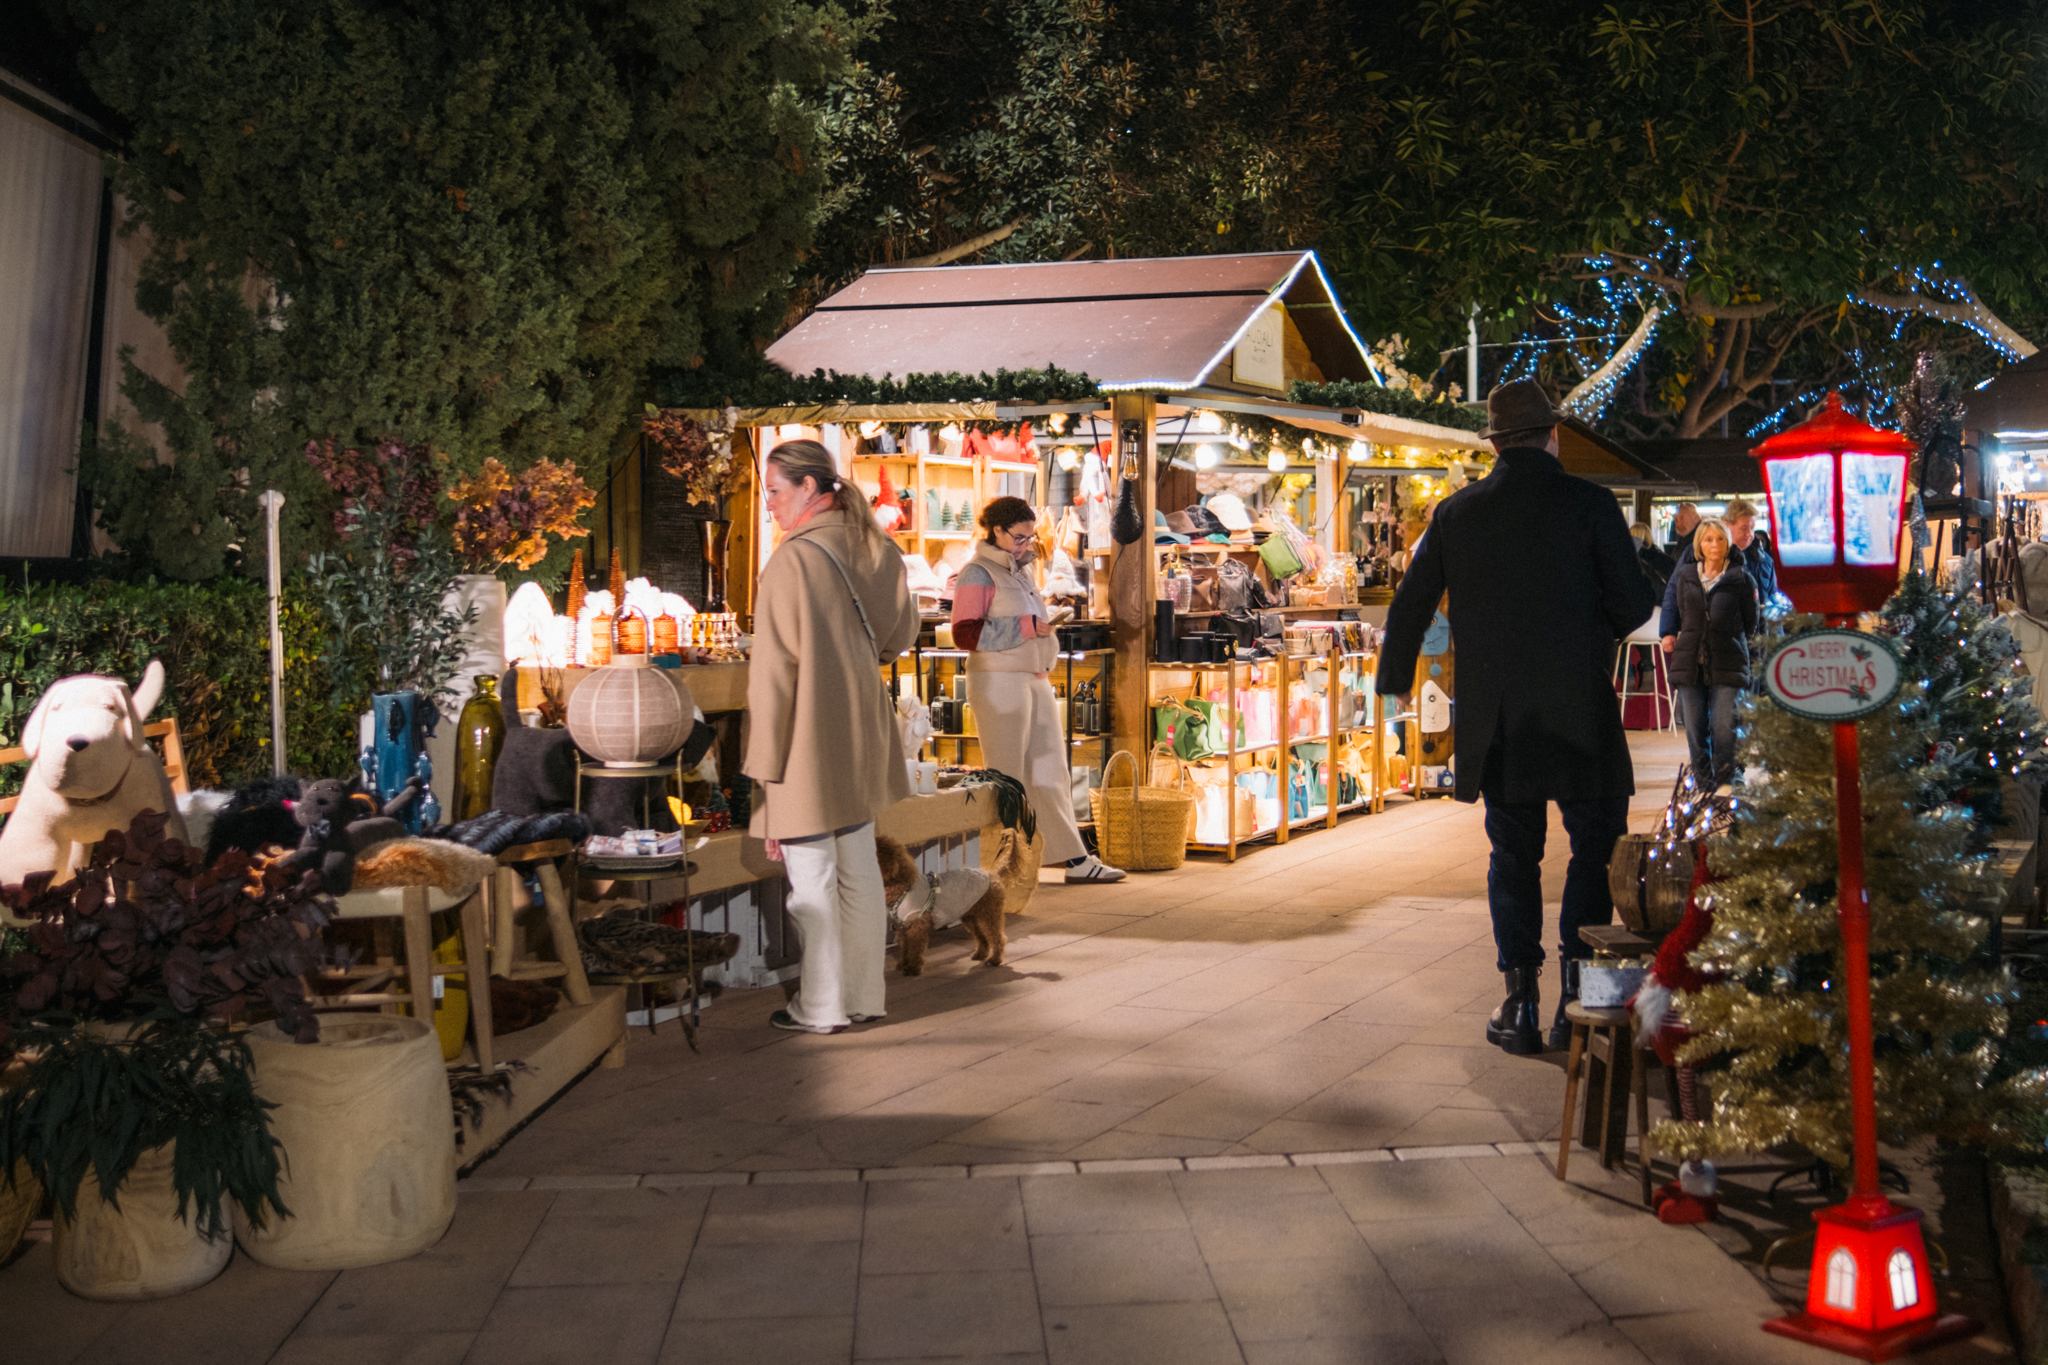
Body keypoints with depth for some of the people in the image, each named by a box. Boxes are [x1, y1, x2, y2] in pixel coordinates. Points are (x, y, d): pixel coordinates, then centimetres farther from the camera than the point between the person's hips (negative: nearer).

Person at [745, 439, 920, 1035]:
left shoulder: (791, 561, -16)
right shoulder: (876, 551, 3)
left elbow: (773, 672, -16)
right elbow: (901, 634, 16)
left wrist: (764, 763, -12)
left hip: (807, 744, -7)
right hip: (862, 739, 7)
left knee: (812, 880, 3)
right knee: (859, 870, 14)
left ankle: (822, 1008, 12)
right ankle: (863, 996, 24)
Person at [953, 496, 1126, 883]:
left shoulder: (1020, 571, 18)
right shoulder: (979, 574, -8)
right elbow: (965, 634, -19)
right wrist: (1027, 628, -18)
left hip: (1035, 681, 8)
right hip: (999, 683, -8)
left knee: (1050, 773, 9)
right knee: (1008, 778, -2)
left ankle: (1076, 858, 11)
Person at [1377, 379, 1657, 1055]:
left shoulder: (1456, 513, 2)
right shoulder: (1588, 503, -7)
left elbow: (1410, 606, 8)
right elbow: (1635, 603, -7)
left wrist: (1395, 680, 22)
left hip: (1495, 718, 3)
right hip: (1579, 713, -3)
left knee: (1513, 857, 11)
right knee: (1596, 848, 10)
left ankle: (1522, 1003, 12)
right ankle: (1576, 991, 6)